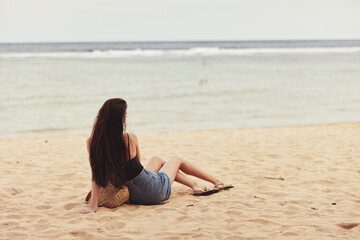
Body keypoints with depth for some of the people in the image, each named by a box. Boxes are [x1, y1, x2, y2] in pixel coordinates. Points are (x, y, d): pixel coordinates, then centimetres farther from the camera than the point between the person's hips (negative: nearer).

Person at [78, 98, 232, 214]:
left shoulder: (92, 143, -15)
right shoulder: (130, 139, -21)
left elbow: (96, 176, -15)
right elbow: (138, 163, -2)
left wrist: (93, 206, -10)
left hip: (135, 196, 4)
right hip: (157, 190, -4)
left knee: (157, 160, 33)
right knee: (177, 160, 28)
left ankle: (195, 185, 41)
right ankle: (217, 182, 48)